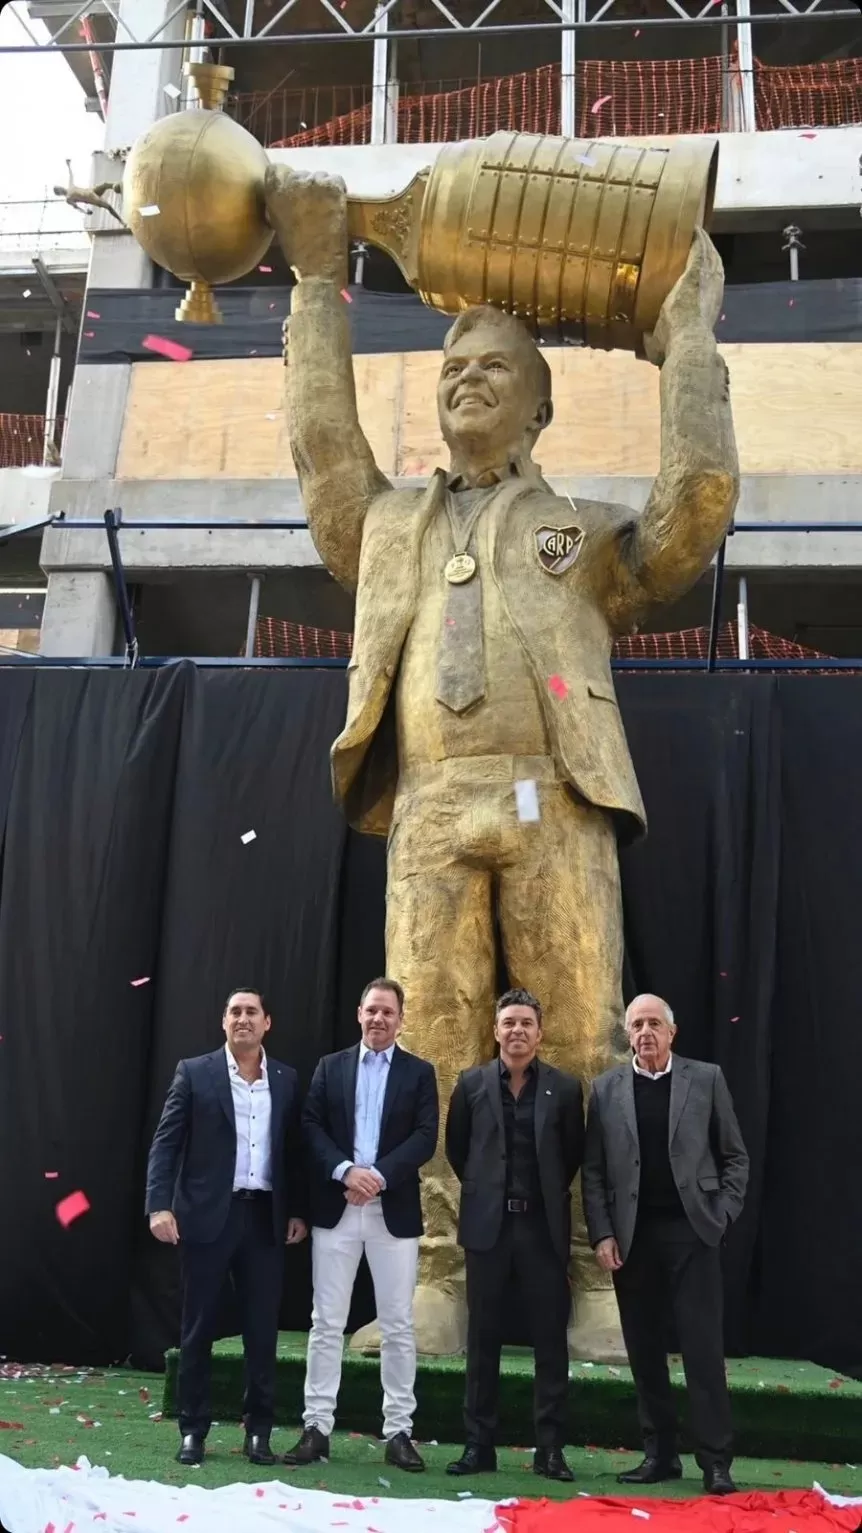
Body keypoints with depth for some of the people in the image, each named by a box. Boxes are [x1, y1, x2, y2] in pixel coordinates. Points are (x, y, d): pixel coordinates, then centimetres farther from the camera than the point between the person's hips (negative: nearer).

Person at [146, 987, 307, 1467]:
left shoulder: (287, 1080, 9)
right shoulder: (195, 1073, 1)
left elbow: (295, 1150, 11)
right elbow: (166, 1142, -3)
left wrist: (298, 1211, 4)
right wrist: (160, 1205, -14)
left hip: (266, 1215, 2)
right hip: (208, 1213, -2)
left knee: (263, 1327, 6)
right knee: (199, 1327, 6)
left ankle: (259, 1430, 17)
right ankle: (194, 1430, 18)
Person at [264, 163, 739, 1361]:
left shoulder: (585, 536, 22)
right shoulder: (389, 527, 30)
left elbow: (701, 507, 8)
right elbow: (323, 441, 24)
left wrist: (688, 344, 15)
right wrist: (319, 282, 28)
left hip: (553, 804, -1)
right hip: (430, 811, 2)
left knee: (581, 1045, -7)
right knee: (436, 1045, -7)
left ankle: (596, 1289, -1)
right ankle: (439, 1290, -4)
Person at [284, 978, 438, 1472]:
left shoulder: (420, 1073, 5)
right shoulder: (330, 1067, 9)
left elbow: (425, 1138, -5)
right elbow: (311, 1127, -1)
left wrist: (379, 1175, -17)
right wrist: (345, 1171, -16)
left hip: (395, 1210, -1)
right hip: (336, 1207, 1)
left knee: (398, 1326, 4)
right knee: (327, 1323, 4)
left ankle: (399, 1431, 12)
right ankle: (317, 1426, 12)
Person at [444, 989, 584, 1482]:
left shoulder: (565, 1088, 0)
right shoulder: (472, 1084, 2)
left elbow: (573, 1154, 9)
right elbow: (457, 1147, 13)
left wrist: (549, 1193, 10)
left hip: (543, 1226, 0)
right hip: (488, 1223, 1)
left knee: (551, 1339, 3)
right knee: (483, 1338, 6)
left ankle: (551, 1447, 12)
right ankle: (479, 1444, 15)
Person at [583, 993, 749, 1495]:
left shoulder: (706, 1079, 2)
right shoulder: (606, 1088, 6)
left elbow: (735, 1157, 5)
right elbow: (594, 1170, 5)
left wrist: (720, 1217, -4)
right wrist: (602, 1234, -2)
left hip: (691, 1232, -2)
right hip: (632, 1237, 2)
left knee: (704, 1349, -3)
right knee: (645, 1351, 8)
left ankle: (716, 1461, 5)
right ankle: (660, 1454, 19)